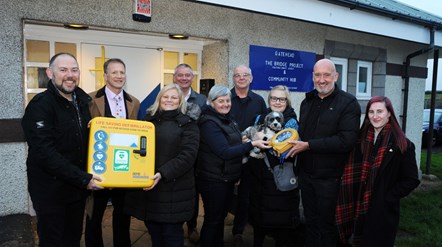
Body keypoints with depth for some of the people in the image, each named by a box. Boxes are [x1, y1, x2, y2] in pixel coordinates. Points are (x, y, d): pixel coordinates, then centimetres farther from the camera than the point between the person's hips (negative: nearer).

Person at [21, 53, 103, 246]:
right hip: (51, 192, -6)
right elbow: (44, 153, -24)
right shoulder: (40, 105, -15)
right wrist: (83, 179, -26)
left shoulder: (83, 101, 6)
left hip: (79, 188, 6)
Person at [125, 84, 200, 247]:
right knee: (154, 232, 15)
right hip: (147, 185, 5)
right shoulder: (149, 119, 11)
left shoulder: (188, 123, -4)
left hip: (174, 189, -4)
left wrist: (163, 174, -23)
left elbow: (188, 155, -14)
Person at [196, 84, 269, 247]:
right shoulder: (209, 123, -19)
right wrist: (252, 144, -30)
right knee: (212, 220, 5)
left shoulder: (227, 119, 8)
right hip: (213, 180, -8)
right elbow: (224, 152, -27)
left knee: (221, 216, 20)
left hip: (227, 179, 8)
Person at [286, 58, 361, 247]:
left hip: (330, 177, -5)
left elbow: (347, 141, -22)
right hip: (306, 174, 6)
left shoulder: (348, 103, -11)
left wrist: (308, 146, -21)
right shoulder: (307, 101, 11)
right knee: (310, 221, 19)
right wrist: (294, 143, -2)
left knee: (327, 224, 11)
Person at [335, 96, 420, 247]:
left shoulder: (402, 144, -8)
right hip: (359, 208, 3)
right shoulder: (361, 139, 3)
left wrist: (388, 197, -11)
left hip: (383, 211, -3)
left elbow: (411, 180, -6)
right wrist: (353, 203, -1)